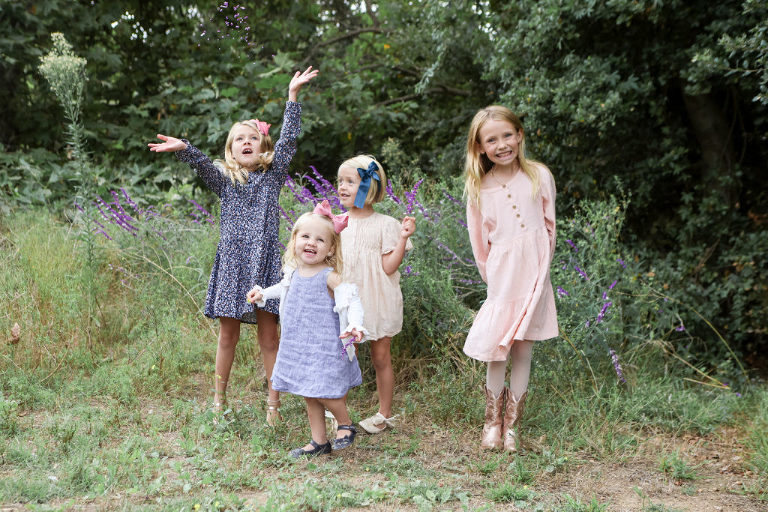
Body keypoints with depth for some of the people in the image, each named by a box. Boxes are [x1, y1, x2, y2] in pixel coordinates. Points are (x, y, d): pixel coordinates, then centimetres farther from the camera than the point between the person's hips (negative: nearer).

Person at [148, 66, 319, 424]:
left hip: (265, 262, -1)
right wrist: (183, 148, -29)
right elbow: (202, 164, -9)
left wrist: (293, 95, -3)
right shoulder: (224, 179, 10)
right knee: (228, 336, 6)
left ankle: (274, 405, 7)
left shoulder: (273, 175, 9)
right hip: (231, 262, 1)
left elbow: (289, 138, 2)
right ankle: (219, 400, 20)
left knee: (268, 337, 0)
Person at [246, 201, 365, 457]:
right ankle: (319, 441, 24)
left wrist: (355, 324, -37)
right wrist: (263, 293, 33)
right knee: (309, 396, 12)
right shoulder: (295, 272, 6)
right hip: (298, 346, 7)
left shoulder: (329, 276, -15)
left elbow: (351, 302, -21)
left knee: (323, 391, -12)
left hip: (324, 347, -7)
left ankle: (346, 424, 16)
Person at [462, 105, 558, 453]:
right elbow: (479, 240, 7)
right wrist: (492, 277, 9)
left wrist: (540, 266, 11)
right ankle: (492, 423, 15)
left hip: (533, 275, 1)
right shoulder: (478, 188, 1)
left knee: (522, 350, 4)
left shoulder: (539, 176, 2)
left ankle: (511, 425, 14)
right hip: (502, 276, 0)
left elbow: (549, 225, 10)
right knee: (497, 353, -3)